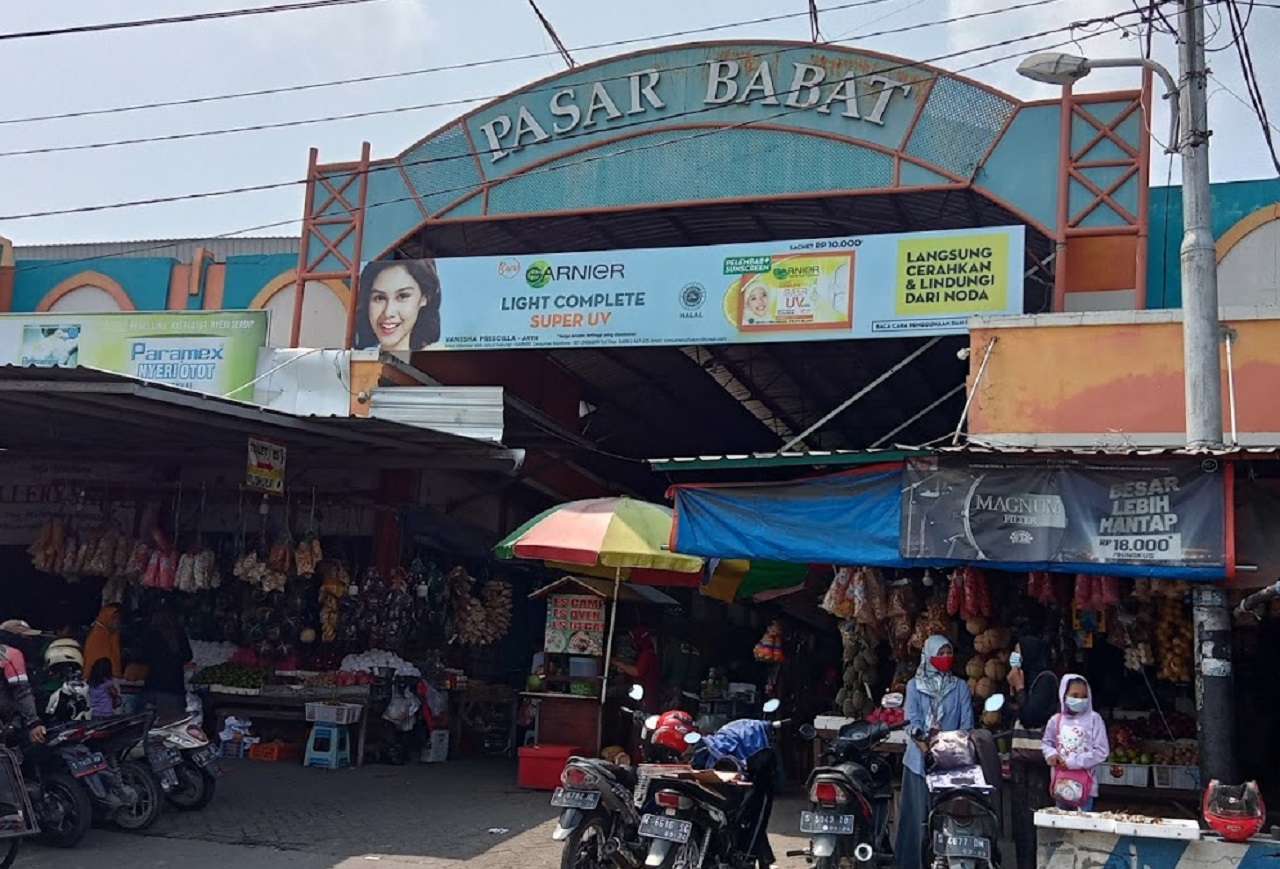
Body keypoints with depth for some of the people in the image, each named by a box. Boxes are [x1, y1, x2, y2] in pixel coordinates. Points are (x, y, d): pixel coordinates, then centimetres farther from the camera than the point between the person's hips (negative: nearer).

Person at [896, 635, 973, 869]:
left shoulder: (961, 686, 11)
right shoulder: (915, 685, 9)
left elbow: (967, 724, 2)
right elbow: (912, 721, -3)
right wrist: (926, 746, -20)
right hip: (920, 758, -1)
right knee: (917, 813, -1)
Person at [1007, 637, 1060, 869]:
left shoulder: (1046, 679, -9)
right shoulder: (1027, 678, 15)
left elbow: (1029, 717, -18)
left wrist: (1019, 687, -8)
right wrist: (1012, 689, 6)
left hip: (1037, 756, -9)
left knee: (1034, 813, -9)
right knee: (1021, 813, 10)